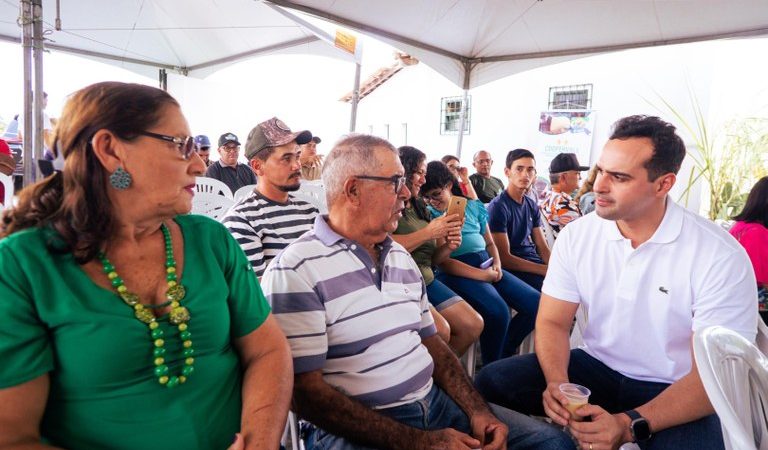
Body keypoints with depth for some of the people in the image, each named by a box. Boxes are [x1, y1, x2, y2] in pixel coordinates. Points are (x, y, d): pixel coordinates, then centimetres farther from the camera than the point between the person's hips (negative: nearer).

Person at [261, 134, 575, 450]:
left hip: (435, 402, 7)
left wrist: (477, 410, -1)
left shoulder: (401, 257, 12)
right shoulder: (296, 270, -14)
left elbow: (430, 341, 14)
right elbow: (305, 392, -16)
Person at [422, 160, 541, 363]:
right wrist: (483, 275, -15)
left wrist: (497, 264, 2)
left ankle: (504, 351, 15)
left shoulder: (473, 206, 16)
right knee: (498, 312, -31)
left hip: (486, 265, 6)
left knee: (535, 303, -7)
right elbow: (442, 261, -9)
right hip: (456, 271, -6)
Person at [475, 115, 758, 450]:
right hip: (595, 369, 3)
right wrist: (557, 382, -24)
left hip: (675, 392, -2)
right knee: (491, 382, -16)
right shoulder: (576, 236, -6)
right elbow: (553, 321, -3)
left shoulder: (720, 256, -16)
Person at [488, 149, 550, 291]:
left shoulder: (532, 205, 11)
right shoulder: (498, 207, -11)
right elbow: (504, 258, -15)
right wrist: (547, 270, -18)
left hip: (535, 261, 7)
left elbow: (542, 247, 9)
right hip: (515, 269, -7)